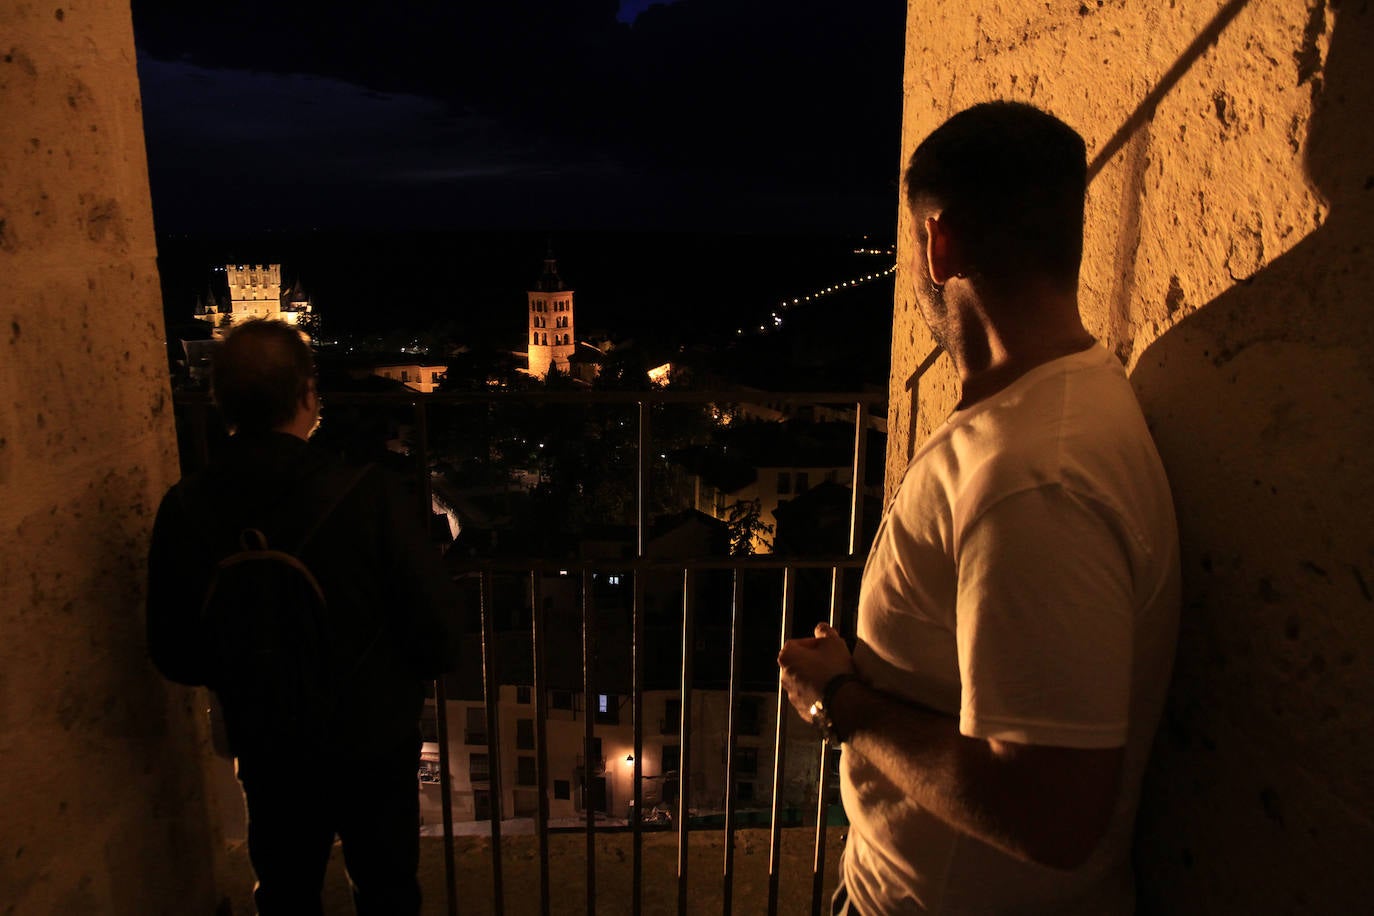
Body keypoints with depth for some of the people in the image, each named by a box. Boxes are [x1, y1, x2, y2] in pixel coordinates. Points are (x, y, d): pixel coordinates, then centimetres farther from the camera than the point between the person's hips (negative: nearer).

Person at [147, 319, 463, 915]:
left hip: (265, 748, 3)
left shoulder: (184, 510, -15)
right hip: (374, 742, -3)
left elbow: (174, 655, -4)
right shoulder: (367, 497, -26)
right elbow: (438, 633, -20)